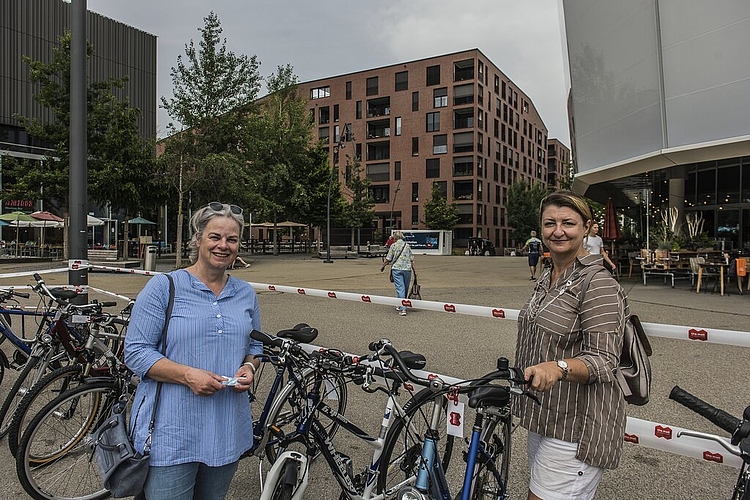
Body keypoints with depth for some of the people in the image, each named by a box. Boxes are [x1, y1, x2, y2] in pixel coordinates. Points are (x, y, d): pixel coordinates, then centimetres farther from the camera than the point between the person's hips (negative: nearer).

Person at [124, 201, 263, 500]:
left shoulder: (246, 295, 8)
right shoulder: (163, 288, -7)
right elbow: (135, 352, -9)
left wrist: (249, 368, -4)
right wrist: (187, 374, -22)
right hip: (171, 433, -4)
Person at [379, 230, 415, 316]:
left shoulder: (393, 246, 1)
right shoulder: (407, 245, 11)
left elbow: (388, 259, 0)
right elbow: (412, 259, 10)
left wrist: (382, 266, 15)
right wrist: (414, 269, 17)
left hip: (397, 268, -3)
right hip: (407, 268, 3)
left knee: (400, 288, -5)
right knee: (405, 289, 15)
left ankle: (403, 309, -13)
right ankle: (401, 306, 29)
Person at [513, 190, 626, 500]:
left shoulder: (598, 283, -18)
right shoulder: (547, 277, 9)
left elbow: (603, 360, -23)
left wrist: (558, 367, -40)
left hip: (575, 427, -9)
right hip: (543, 417, 9)